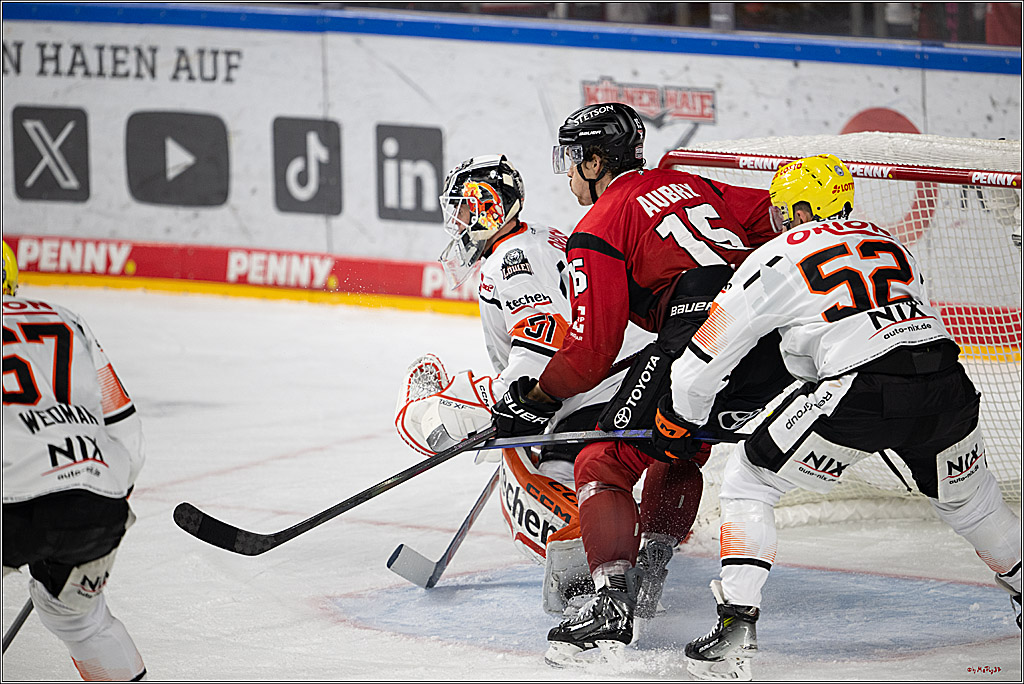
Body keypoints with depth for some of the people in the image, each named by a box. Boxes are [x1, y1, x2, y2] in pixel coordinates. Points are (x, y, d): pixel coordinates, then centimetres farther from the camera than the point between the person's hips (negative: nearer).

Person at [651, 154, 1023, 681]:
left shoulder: (776, 258, 11)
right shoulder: (891, 246, 27)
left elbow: (706, 357, 13)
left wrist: (679, 420, 30)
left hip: (861, 394, -5)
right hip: (946, 385, 5)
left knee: (748, 481, 10)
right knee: (967, 498, 32)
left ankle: (737, 625, -1)